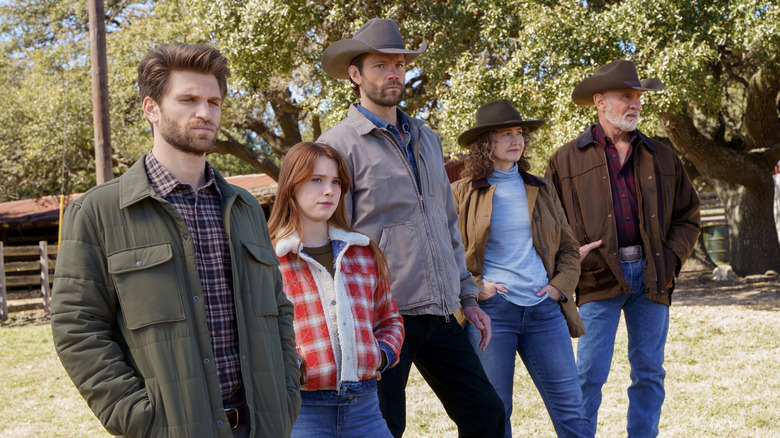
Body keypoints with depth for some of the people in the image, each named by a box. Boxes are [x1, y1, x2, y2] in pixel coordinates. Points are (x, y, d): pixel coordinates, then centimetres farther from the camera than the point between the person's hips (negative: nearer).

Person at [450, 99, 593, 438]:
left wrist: (561, 285, 4)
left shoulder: (541, 190, 15)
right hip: (490, 309, -3)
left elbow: (569, 247, 20)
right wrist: (473, 286, -8)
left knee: (570, 407, 2)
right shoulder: (461, 193, 3)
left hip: (544, 308, 3)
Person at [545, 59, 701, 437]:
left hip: (651, 275, 3)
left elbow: (688, 218, 17)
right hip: (600, 277, -3)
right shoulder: (567, 160, 4)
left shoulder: (662, 158, 13)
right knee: (590, 374, -4)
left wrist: (671, 258, 2)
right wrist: (574, 263, -7)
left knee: (649, 373, 8)